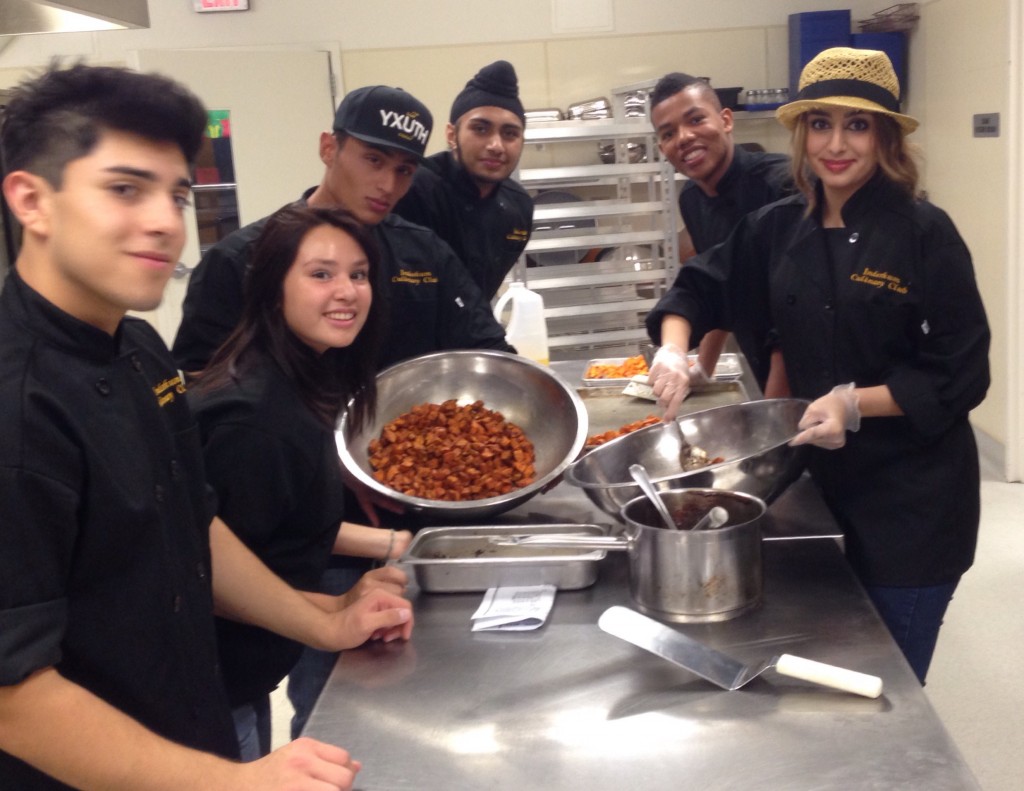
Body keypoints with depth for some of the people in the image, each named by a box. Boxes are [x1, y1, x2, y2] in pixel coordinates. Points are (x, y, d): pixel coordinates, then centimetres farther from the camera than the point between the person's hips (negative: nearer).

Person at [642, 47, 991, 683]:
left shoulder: (924, 233, -14)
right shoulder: (779, 228, 1)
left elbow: (962, 375, -14)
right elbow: (701, 289, 12)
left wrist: (857, 404, -25)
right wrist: (674, 350, -7)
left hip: (914, 495, -5)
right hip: (827, 479, 5)